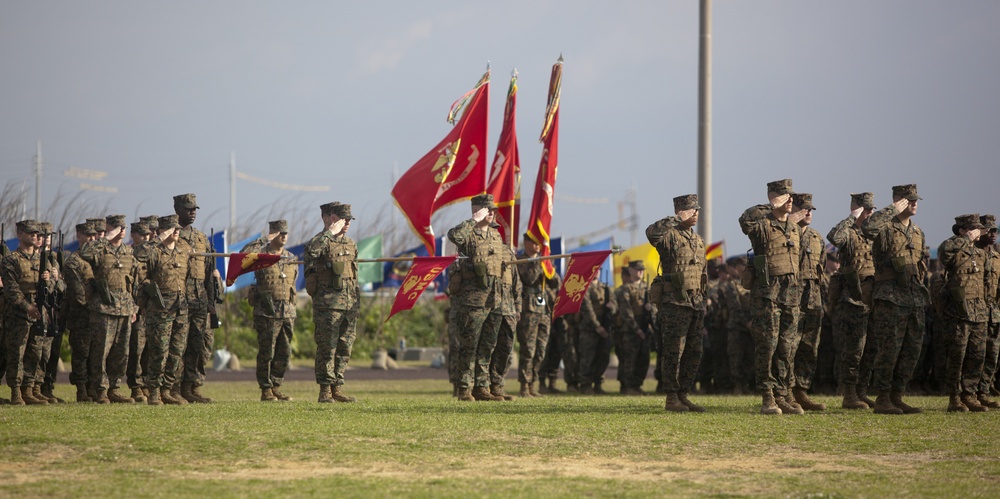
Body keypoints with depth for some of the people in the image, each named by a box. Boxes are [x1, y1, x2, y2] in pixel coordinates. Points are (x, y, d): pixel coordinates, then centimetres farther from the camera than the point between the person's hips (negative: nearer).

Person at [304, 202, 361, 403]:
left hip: (349, 304, 7)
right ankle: (325, 390, -3)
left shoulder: (350, 244, 18)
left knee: (345, 348, 7)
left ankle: (338, 388, 13)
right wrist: (331, 232, -21)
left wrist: (357, 303, 19)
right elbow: (312, 250, -31)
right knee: (327, 348, -6)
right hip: (328, 303, -7)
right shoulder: (321, 241, -5)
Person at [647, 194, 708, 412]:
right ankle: (671, 398, -2)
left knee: (694, 353, 8)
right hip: (675, 302, -8)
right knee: (674, 352, -6)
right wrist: (677, 219, -29)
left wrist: (703, 300, 20)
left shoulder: (698, 240, 18)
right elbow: (651, 232, -31)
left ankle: (683, 395, 16)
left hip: (696, 304, 8)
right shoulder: (669, 235, -7)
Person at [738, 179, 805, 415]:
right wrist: (770, 208, -15)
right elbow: (746, 221, -23)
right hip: (767, 292, -6)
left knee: (787, 347, 7)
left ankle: (783, 395, 12)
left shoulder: (795, 227, 15)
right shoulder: (762, 225, -5)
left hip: (791, 292, 7)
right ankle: (767, 398, -2)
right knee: (767, 345, -5)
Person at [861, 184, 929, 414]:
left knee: (912, 350, 7)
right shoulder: (886, 227, -6)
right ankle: (882, 400, -4)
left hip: (915, 298, 7)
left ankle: (896, 397, 14)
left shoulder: (918, 233, 18)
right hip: (890, 298, -7)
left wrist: (924, 297, 18)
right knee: (890, 348, -9)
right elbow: (868, 227, -31)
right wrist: (894, 210, -20)